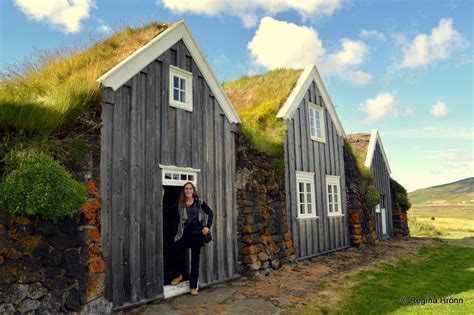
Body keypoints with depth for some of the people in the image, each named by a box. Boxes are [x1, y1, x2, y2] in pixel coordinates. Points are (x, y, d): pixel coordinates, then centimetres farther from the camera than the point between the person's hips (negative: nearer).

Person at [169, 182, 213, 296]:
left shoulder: (199, 203, 1)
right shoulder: (179, 203, 2)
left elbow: (210, 213, 9)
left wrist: (207, 226, -1)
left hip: (196, 234, -1)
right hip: (184, 234, 1)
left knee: (195, 260, 6)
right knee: (173, 254, -11)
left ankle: (193, 286, 20)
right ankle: (179, 275, 21)